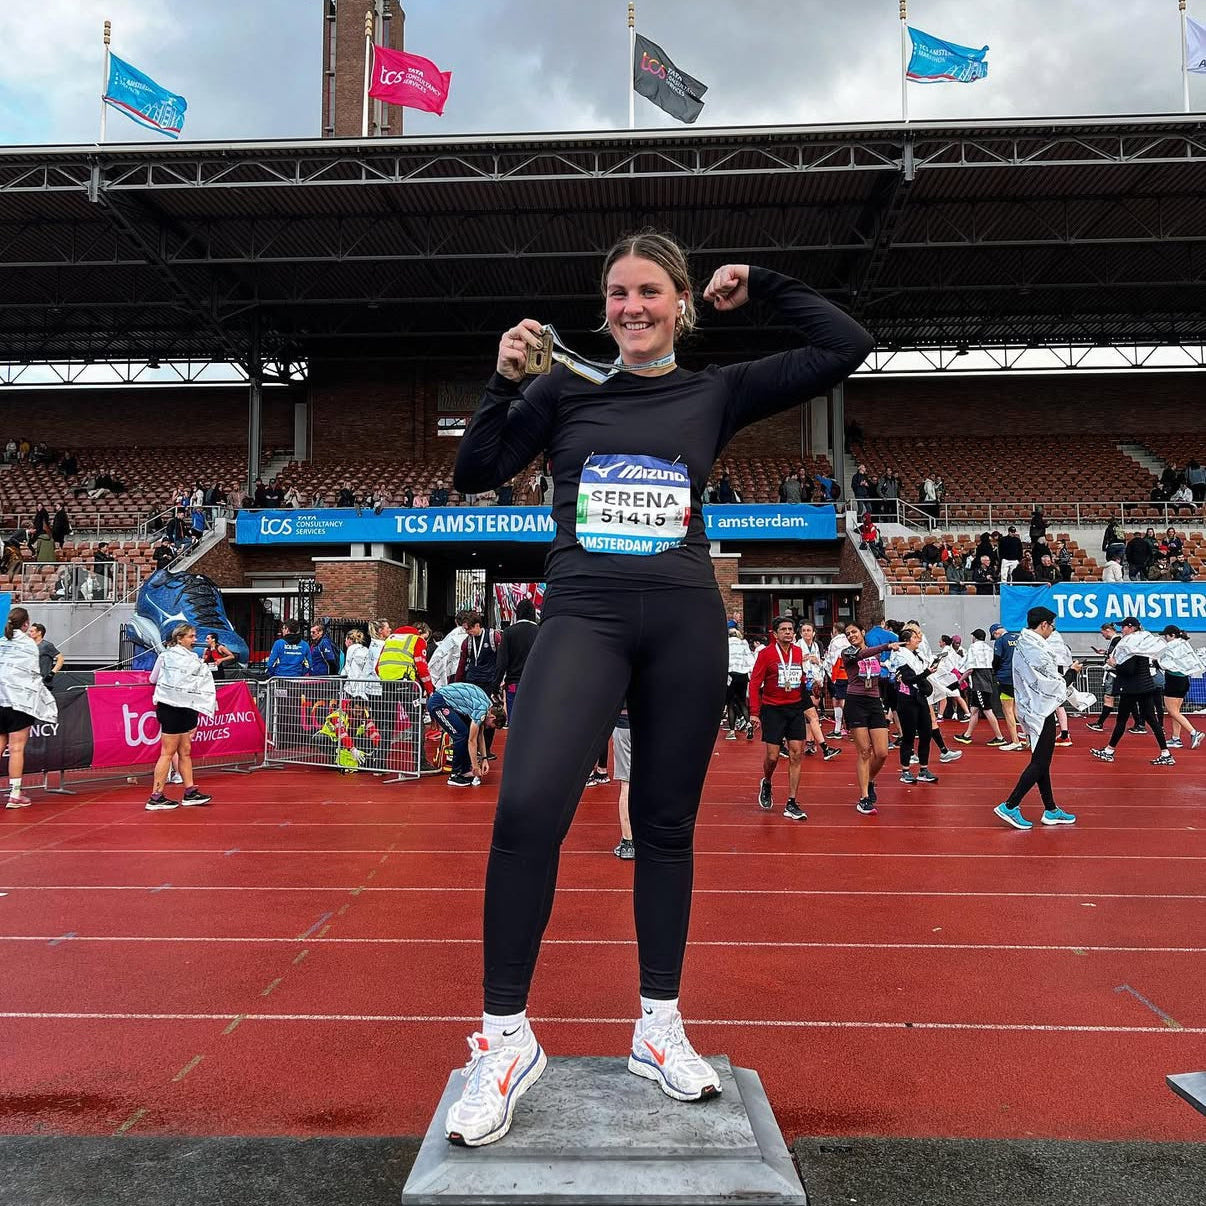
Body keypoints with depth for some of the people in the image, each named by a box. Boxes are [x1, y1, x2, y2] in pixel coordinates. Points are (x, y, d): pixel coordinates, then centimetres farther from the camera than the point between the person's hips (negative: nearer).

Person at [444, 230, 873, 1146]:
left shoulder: (717, 393, 12)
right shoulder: (566, 390, 11)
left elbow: (846, 348, 13)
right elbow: (476, 473, 9)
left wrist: (760, 286, 15)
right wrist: (505, 383, -2)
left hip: (686, 622, 1)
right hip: (584, 614, -1)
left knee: (666, 825, 8)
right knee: (526, 807, -20)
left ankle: (660, 1029, 25)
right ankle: (506, 1036, -2)